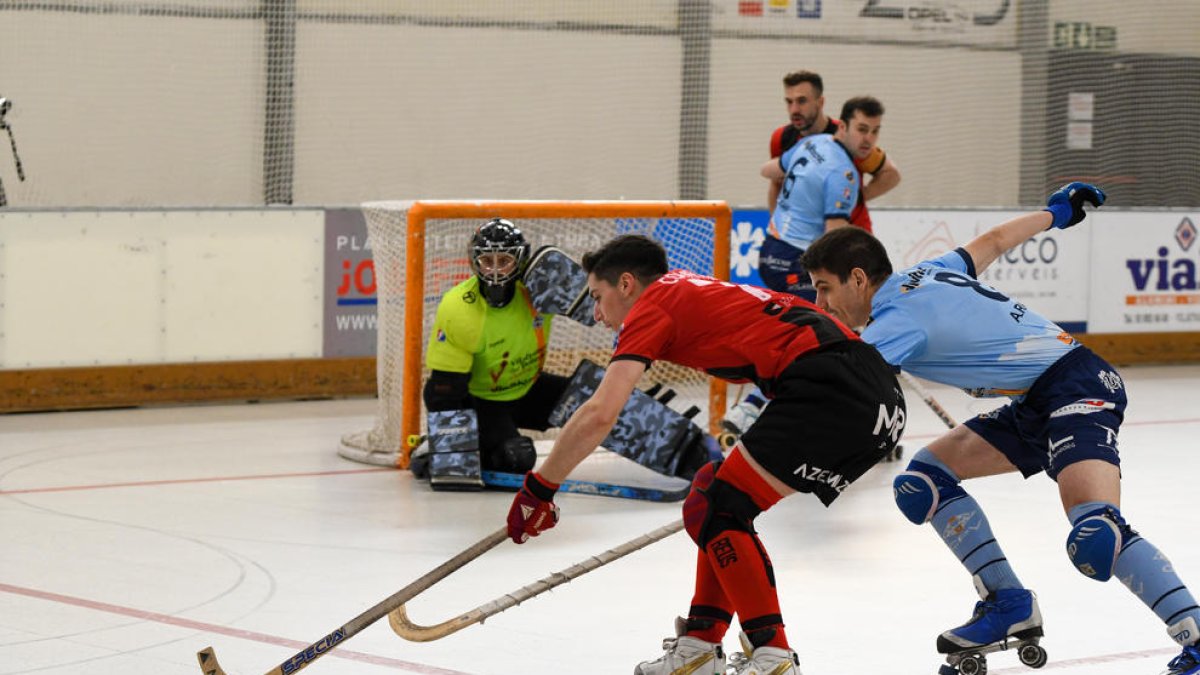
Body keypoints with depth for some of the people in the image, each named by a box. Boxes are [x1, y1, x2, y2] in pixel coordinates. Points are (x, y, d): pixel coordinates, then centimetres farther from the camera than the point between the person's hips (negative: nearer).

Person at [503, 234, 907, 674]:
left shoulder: (651, 306, 3)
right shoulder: (690, 289, 28)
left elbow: (599, 414, -7)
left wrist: (539, 488, 0)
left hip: (830, 389, -9)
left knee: (719, 511, -3)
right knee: (717, 498, 17)